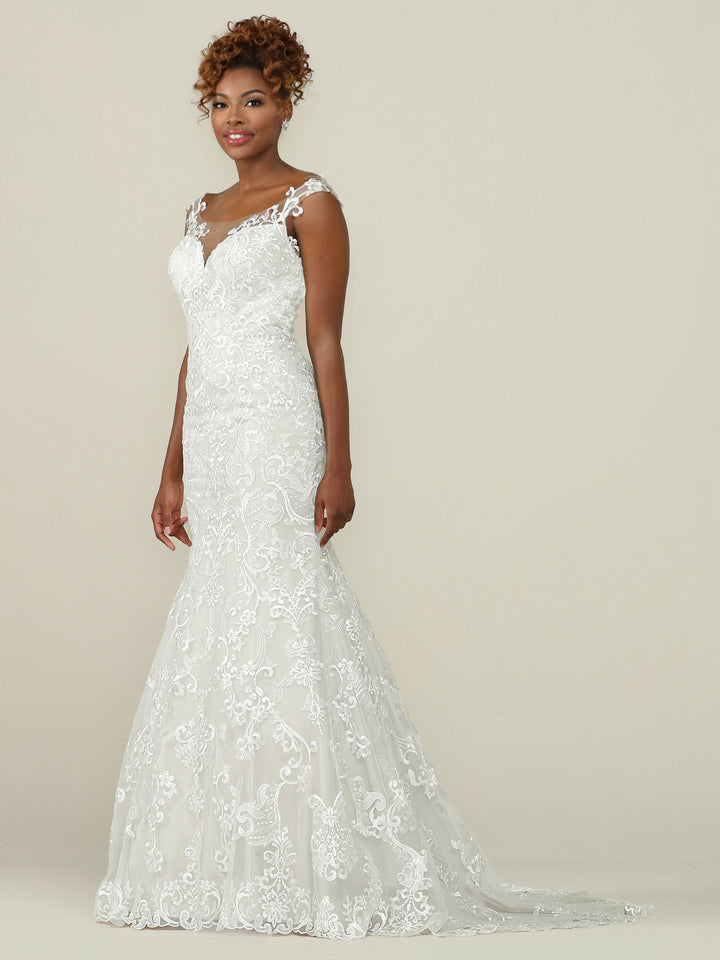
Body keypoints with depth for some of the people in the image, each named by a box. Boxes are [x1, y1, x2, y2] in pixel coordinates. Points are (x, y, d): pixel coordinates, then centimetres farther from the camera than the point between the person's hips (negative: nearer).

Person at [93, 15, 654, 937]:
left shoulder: (309, 203, -2)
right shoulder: (201, 213, 18)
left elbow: (325, 341, -8)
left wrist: (338, 467, -14)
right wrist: (172, 468, 16)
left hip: (274, 430, -7)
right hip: (212, 438, 7)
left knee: (270, 622, -10)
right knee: (216, 636, 6)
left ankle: (309, 868, -4)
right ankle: (229, 863, 12)